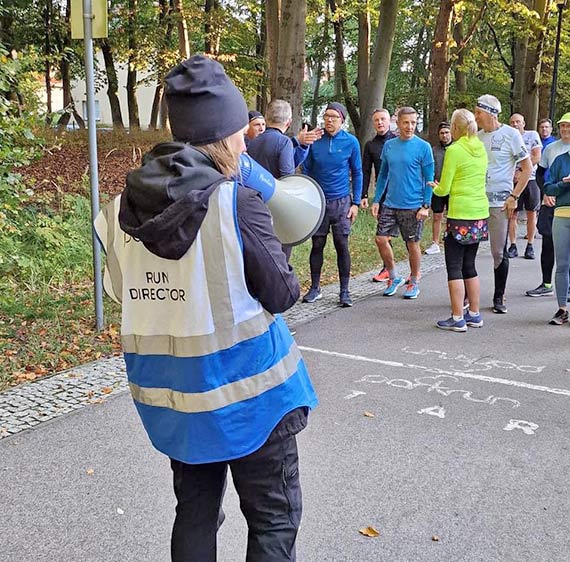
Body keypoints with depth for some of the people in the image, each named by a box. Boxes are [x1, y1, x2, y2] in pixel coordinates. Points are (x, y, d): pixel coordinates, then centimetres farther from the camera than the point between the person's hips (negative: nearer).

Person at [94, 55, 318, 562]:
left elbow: (122, 291, 7)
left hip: (168, 392, 5)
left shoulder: (124, 207, -3)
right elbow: (281, 294, -10)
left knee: (195, 513, 22)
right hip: (246, 387, -5)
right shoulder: (238, 203, -18)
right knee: (275, 519, 12)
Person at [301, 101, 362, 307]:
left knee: (342, 246, 1)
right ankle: (315, 288, 20)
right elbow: (306, 171, 6)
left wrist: (355, 203, -1)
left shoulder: (350, 142, -3)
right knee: (317, 245, 8)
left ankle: (344, 291, 11)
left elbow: (357, 173, 3)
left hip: (341, 202, -1)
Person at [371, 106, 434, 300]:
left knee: (412, 244, 6)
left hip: (413, 206, -4)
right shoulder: (389, 146, 6)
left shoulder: (423, 147, -7)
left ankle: (414, 282, 23)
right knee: (381, 239, 1)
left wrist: (425, 206, -12)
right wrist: (376, 200, 8)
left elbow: (429, 179, -6)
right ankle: (394, 277, 21)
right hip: (390, 204, 4)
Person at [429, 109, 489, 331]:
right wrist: (443, 186, 22)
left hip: (460, 215, -7)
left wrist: (435, 188, 12)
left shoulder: (454, 150, -11)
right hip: (480, 213, 7)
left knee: (454, 267, 0)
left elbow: (443, 190, -10)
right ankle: (474, 315, 21)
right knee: (469, 265, 16)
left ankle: (457, 318, 2)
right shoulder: (481, 148, 11)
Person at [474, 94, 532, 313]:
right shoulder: (477, 137, 9)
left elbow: (527, 168, -3)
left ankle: (499, 298, 15)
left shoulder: (510, 134, -4)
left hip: (499, 203, -4)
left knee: (499, 253, 3)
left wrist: (514, 196, -9)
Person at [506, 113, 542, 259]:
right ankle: (513, 246, 5)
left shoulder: (532, 135, 3)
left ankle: (530, 246, 9)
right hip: (513, 181, 2)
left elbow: (537, 157, -5)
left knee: (531, 214, 2)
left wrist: (520, 171, -12)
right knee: (512, 214, -1)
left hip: (531, 179, -2)